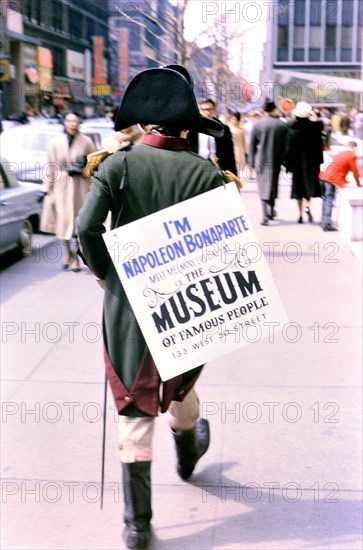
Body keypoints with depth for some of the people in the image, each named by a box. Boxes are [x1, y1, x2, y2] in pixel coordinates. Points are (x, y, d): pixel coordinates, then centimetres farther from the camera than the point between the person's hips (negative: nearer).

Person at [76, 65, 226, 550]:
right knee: (180, 386, 29)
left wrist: (103, 270, 1)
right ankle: (188, 451, 57)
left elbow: (87, 226, -16)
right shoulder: (205, 173, -8)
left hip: (126, 307, -1)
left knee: (134, 409, 6)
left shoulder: (117, 165, -9)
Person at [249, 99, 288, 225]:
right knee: (273, 185, 18)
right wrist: (283, 161, 11)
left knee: (263, 186, -1)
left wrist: (251, 164, 6)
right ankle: (271, 211, 30)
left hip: (261, 161, -2)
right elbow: (285, 145, 3)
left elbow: (252, 145, 0)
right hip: (276, 161, 2)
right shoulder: (282, 125, 0)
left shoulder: (257, 125, -3)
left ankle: (265, 216, -13)